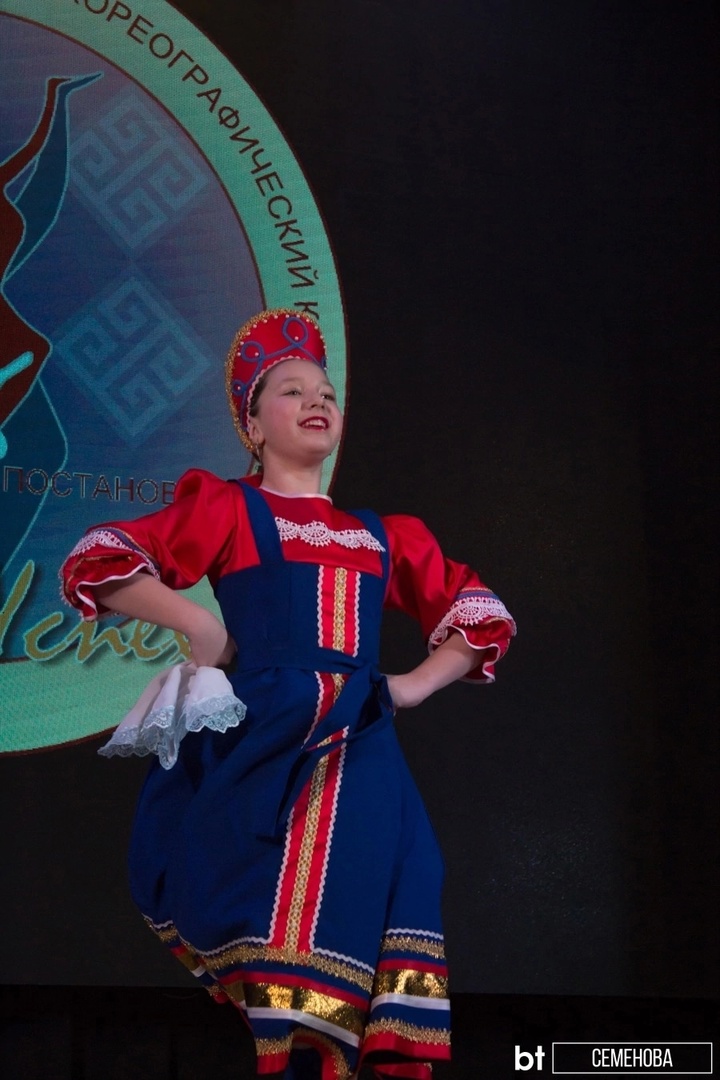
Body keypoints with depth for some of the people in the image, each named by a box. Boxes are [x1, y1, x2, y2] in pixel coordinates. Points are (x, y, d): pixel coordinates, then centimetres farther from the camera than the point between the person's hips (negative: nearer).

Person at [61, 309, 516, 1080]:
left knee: (340, 954, -5)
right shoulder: (228, 508, 10)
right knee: (289, 982, -12)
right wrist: (202, 626, -5)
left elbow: (483, 617, 27)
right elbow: (96, 563, 1)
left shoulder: (382, 536, 21)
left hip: (356, 757, 4)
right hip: (263, 745, -4)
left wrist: (416, 686, 12)